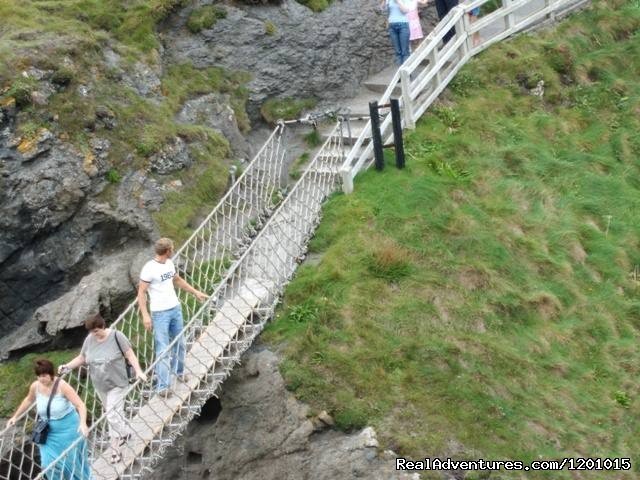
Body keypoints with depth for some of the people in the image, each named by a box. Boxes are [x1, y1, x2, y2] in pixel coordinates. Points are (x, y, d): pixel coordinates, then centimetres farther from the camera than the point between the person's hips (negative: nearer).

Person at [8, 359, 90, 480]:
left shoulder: (62, 386, -23)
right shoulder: (35, 386, -9)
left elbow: (80, 405, -28)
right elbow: (28, 400, 16)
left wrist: (83, 423, -43)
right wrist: (15, 416, 23)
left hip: (68, 430, -4)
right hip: (49, 432, 4)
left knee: (72, 461, 9)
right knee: (49, 463, -7)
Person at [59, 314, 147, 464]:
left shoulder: (116, 336, -16)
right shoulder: (89, 340, -4)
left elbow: (130, 354, -11)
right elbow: (81, 358, 8)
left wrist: (138, 371, -19)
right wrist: (67, 366, -6)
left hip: (117, 384, -5)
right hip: (100, 386, 5)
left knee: (112, 415, -10)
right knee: (113, 412, 16)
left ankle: (115, 449, 4)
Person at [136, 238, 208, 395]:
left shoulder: (169, 263, 7)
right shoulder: (149, 268, -17)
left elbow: (177, 280, 24)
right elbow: (141, 292, -16)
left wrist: (195, 292, 27)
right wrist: (145, 315, -22)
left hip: (176, 308, 8)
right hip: (160, 313, -8)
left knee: (179, 343, 19)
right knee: (163, 350, -6)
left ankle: (179, 371, 40)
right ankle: (162, 386, -2)